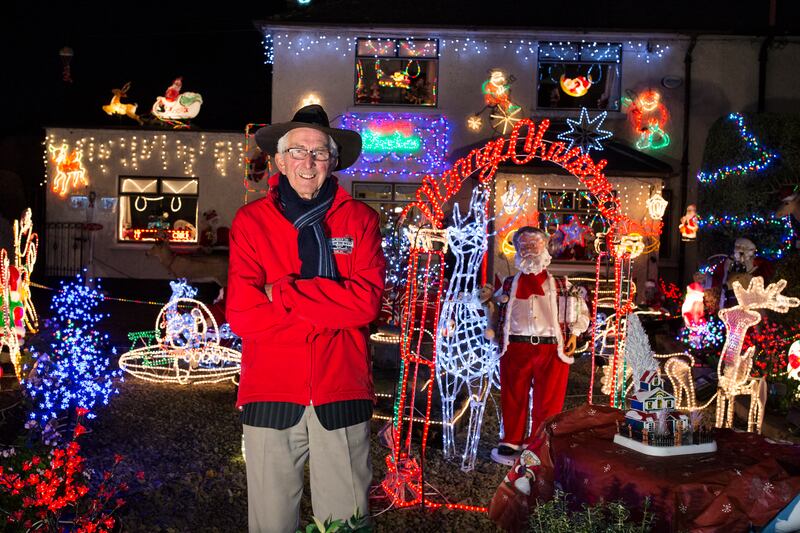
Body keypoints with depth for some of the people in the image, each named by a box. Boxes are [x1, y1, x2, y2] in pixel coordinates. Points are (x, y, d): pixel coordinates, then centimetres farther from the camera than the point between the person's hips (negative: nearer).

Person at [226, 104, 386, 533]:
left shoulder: (359, 219, 5)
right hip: (271, 394, 0)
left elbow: (367, 300, -9)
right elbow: (242, 314, -8)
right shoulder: (251, 221, 3)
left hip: (342, 395, 0)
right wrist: (332, 306, -10)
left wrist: (284, 292, -11)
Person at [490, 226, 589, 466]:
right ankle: (512, 442, 19)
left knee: (548, 401, 1)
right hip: (516, 347, 1)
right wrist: (494, 331, 8)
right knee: (513, 398, 6)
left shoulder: (560, 285, 11)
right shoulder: (510, 285, 13)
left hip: (552, 349, 0)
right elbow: (494, 309, 23)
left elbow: (581, 310, 17)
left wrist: (574, 334, 5)